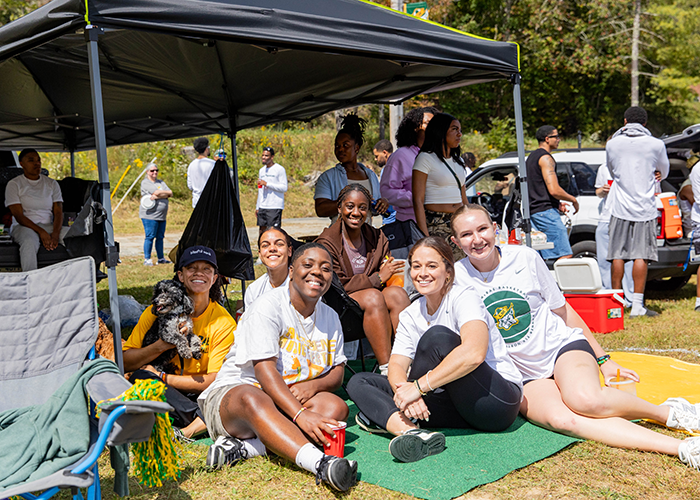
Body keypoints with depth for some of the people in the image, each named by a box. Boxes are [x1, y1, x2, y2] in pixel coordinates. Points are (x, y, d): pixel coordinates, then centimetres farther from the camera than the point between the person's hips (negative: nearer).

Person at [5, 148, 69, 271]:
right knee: (30, 242, -40)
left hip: (49, 226, 4)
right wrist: (41, 232, -20)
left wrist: (55, 233, -15)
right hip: (23, 227, -3)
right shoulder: (14, 184, 5)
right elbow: (18, 216, -5)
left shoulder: (52, 184, 16)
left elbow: (58, 212, 6)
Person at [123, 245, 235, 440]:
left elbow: (215, 380, -11)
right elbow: (125, 362, -6)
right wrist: (162, 345, -22)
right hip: (159, 394, 1)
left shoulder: (224, 322, -5)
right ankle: (207, 420, -28)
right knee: (140, 377, -30)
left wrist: (162, 377, -16)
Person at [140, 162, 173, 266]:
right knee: (150, 237, -7)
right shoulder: (145, 182, -2)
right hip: (150, 215, -7)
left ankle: (161, 258, 17)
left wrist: (156, 196, -9)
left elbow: (170, 194, 4)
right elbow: (157, 192, -17)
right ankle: (147, 259, -3)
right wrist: (166, 193, 0)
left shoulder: (161, 182, 19)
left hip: (162, 215, 7)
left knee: (160, 237, 10)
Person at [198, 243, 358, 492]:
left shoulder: (330, 317, 10)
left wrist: (314, 384, -15)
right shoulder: (268, 306, -12)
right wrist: (301, 415, -36)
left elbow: (337, 373, 10)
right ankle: (319, 462, -61)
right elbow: (265, 371, -23)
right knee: (253, 400, -40)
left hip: (291, 400, 6)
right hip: (233, 391, -6)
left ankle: (245, 446, -31)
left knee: (337, 407, -23)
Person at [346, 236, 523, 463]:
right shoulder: (410, 317, 8)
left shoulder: (465, 298, -12)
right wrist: (403, 392, -28)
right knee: (358, 382, -5)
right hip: (458, 406, 7)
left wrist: (418, 387, -32)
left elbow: (474, 353, -31)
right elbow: (396, 366, -4)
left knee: (438, 336, -30)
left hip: (498, 400, -6)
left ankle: (381, 416, -13)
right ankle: (413, 432, -34)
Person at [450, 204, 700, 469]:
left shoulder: (525, 258, -3)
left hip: (563, 346, 0)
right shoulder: (455, 278, -5)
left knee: (585, 399, -35)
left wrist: (603, 360, 11)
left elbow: (562, 310, 8)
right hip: (522, 377, 0)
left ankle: (668, 412, -10)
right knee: (561, 419, -33)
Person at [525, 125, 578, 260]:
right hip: (546, 211, -10)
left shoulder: (531, 157, 21)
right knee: (565, 255, -12)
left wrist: (557, 203, 23)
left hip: (533, 212, 10)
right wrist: (573, 200, -3)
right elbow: (554, 190, -19)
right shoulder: (545, 158, -10)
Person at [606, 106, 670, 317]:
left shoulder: (612, 144, 2)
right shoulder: (656, 145, -2)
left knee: (618, 256, 6)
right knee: (641, 256, -2)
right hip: (645, 209, -2)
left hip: (620, 208, 2)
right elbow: (663, 173, 17)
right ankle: (637, 305, -2)